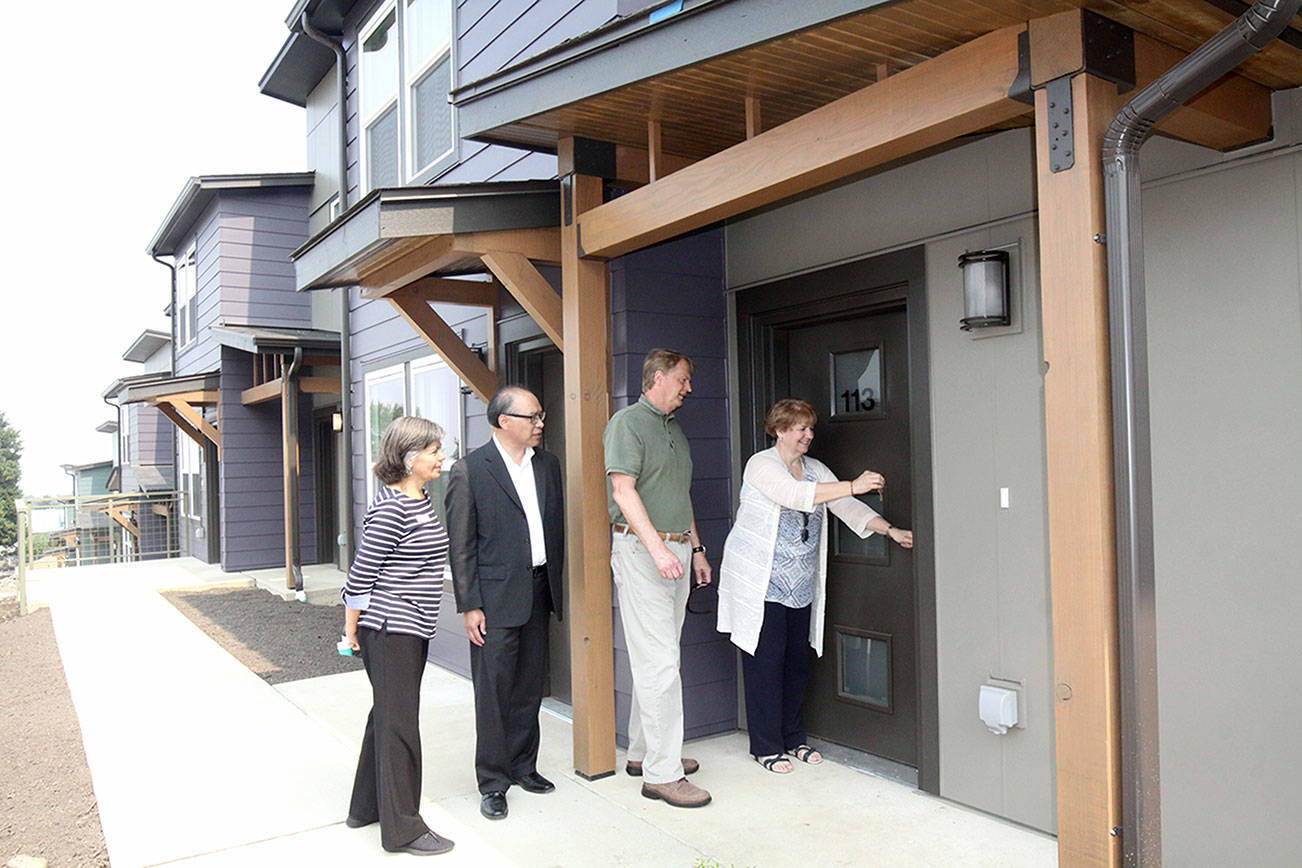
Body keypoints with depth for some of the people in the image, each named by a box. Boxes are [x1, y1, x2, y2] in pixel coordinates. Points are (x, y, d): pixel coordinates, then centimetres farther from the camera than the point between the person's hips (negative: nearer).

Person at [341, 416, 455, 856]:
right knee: (399, 723, -1)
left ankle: (367, 807, 34)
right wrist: (351, 628, -9)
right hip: (388, 630, -10)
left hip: (412, 629, 10)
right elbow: (362, 573, -16)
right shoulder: (390, 508, -20)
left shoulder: (421, 499, 9)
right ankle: (402, 828, 11)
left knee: (387, 714, 19)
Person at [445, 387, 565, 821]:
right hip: (495, 596, -5)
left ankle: (523, 765, 31)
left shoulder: (548, 464, 9)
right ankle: (492, 782, 17)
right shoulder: (470, 471, -8)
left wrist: (555, 585, 11)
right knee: (493, 691, 3)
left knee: (530, 687, 15)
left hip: (539, 592, 6)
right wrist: (469, 606, -10)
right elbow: (461, 545, -8)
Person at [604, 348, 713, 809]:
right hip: (641, 550, -9)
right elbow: (624, 491, -16)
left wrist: (695, 549, 21)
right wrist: (657, 547, -24)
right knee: (659, 662, -9)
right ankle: (661, 772, -3)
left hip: (675, 550, 9)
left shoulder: (674, 428, 20)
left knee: (659, 657, 12)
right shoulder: (627, 422, -7)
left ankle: (643, 751, 24)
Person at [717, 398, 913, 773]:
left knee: (797, 661, 11)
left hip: (801, 587, 7)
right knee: (766, 663, -2)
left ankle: (794, 737, 26)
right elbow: (796, 495, -27)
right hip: (762, 584, -6)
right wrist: (852, 486, -32)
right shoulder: (761, 465, -11)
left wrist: (890, 530, -8)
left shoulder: (815, 469, 12)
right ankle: (765, 746, 10)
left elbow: (847, 507, 6)